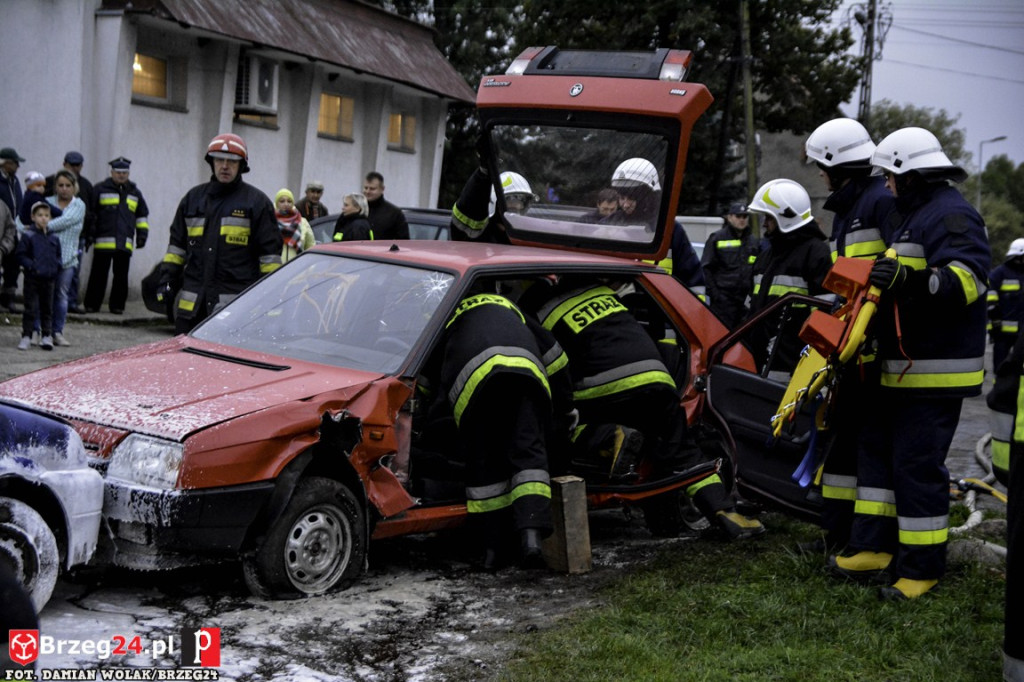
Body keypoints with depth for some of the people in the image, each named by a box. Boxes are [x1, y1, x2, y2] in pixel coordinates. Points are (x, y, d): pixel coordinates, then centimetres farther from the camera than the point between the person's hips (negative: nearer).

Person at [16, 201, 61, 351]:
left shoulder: (54, 238, 8)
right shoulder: (28, 235, -6)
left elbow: (58, 255, 18)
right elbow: (21, 255, -7)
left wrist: (56, 266, 1)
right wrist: (31, 266, -18)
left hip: (49, 278, 4)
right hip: (32, 278, -4)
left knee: (47, 308, 9)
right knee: (30, 309, -2)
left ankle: (47, 336, 16)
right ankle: (26, 336, 4)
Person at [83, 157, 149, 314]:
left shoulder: (135, 192, 17)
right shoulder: (100, 189, 6)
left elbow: (142, 215, 25)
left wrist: (142, 234, 15)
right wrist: (89, 233, 0)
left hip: (125, 243, 3)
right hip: (103, 241, -3)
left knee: (121, 276, 4)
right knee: (99, 274, -1)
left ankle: (117, 305, 12)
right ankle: (92, 305, 6)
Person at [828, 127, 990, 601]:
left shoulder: (951, 215, -13)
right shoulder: (915, 216, 20)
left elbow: (966, 277, -28)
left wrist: (910, 279, -39)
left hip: (937, 373, -11)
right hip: (904, 369, 11)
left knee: (917, 465, -7)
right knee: (876, 451, 12)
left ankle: (922, 566, 2)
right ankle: (874, 549, 18)